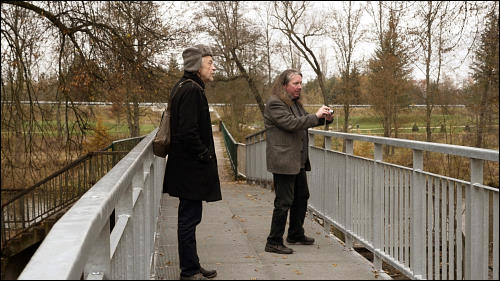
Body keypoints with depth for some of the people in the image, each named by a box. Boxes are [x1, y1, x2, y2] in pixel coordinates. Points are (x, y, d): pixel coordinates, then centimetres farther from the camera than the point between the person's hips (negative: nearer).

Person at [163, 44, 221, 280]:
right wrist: (205, 155, -14)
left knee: (189, 218, 16)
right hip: (191, 170, -11)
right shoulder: (191, 90, -18)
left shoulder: (184, 88, 15)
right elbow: (188, 132, -25)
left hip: (188, 168, 11)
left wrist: (205, 155, 16)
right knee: (189, 218, -1)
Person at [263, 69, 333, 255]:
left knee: (301, 197, 18)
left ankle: (296, 234, 33)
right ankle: (273, 243, 1)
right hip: (283, 161, -10)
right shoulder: (275, 103, -12)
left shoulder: (295, 102, 18)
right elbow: (291, 123, -22)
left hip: (298, 161, 10)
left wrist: (325, 118, 7)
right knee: (284, 202, -7)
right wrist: (316, 116, -19)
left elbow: (305, 121, 25)